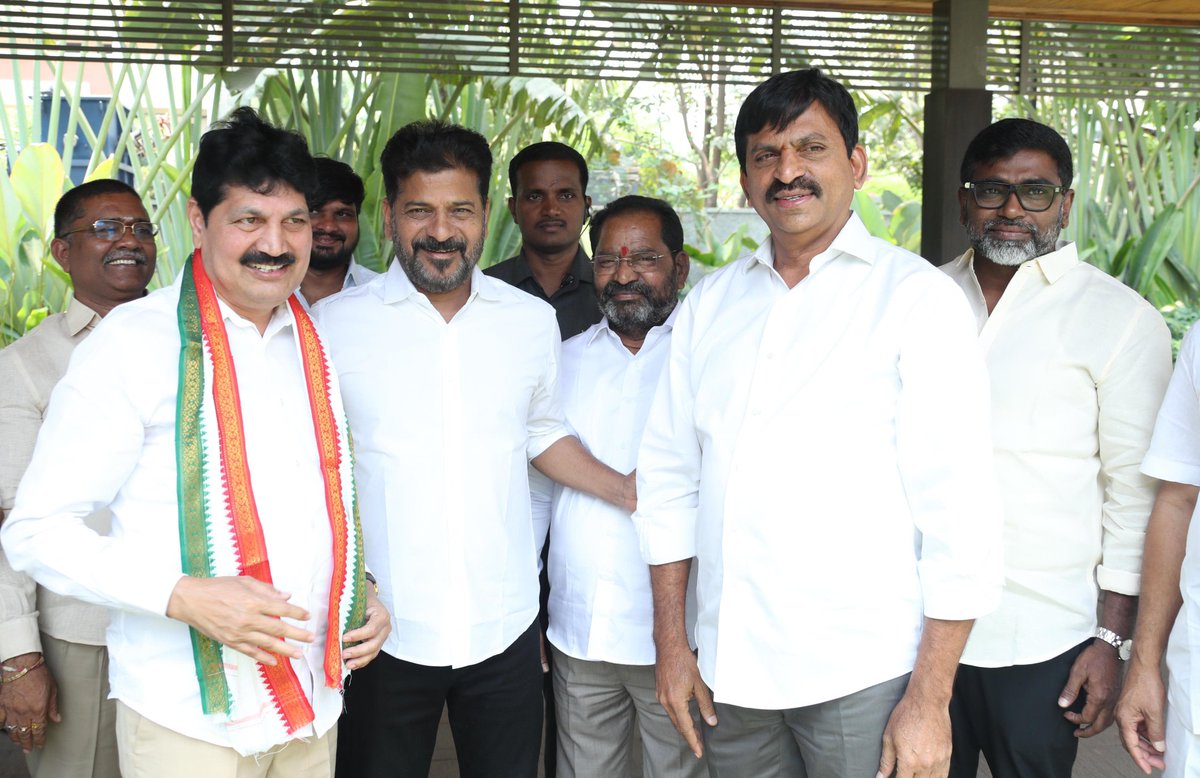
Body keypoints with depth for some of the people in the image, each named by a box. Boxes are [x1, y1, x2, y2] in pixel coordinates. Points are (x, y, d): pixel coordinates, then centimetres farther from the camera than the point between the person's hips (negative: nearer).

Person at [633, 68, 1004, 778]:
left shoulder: (917, 298, -6)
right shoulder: (709, 304, 8)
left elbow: (959, 512, -10)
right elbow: (670, 474, 10)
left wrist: (929, 700, -12)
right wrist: (672, 641, 7)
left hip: (865, 677, -4)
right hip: (730, 672, 4)